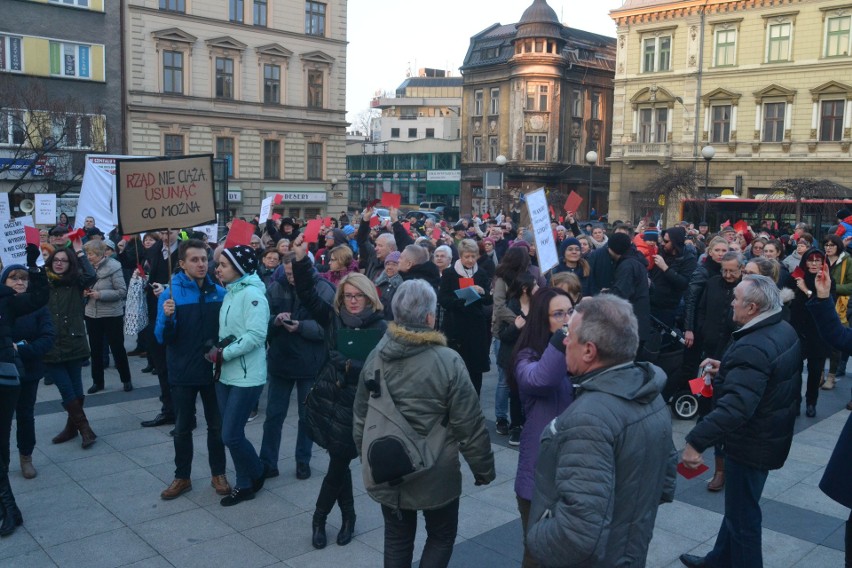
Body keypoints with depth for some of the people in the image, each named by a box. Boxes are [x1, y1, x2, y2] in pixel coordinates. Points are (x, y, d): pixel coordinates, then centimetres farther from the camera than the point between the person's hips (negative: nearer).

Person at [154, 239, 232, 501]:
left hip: (213, 370, 1)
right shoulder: (171, 293, -9)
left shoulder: (219, 292, -3)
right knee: (182, 428, 12)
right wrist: (168, 318, -29)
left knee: (217, 426, 12)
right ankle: (182, 477, 25)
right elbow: (162, 337, -11)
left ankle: (218, 474, 26)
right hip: (183, 372, -1)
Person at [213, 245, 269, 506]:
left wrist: (223, 354, -19)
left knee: (231, 436, -5)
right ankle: (244, 485, 27)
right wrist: (217, 349, -1)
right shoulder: (230, 293, 11)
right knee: (231, 435, 13)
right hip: (225, 375, 9)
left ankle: (258, 473, 20)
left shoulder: (252, 294, -16)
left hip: (247, 377, -9)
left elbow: (255, 335, -24)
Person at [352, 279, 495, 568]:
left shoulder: (375, 357, -6)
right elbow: (470, 425, -15)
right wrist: (483, 468, -1)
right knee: (441, 536, 18)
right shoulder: (448, 361, -20)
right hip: (436, 474, -4)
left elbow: (360, 418, 4)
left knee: (397, 539, 19)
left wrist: (368, 460, 18)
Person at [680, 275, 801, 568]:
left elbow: (736, 406, -40)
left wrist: (696, 442, -40)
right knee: (737, 505, 25)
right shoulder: (784, 330, 1)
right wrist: (725, 370, 9)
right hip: (770, 434, 10)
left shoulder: (753, 347, -31)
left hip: (752, 443, -10)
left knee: (742, 514, 8)